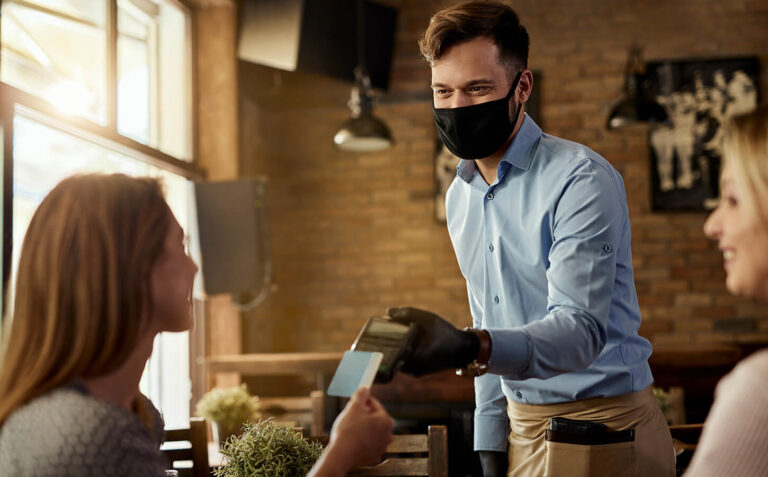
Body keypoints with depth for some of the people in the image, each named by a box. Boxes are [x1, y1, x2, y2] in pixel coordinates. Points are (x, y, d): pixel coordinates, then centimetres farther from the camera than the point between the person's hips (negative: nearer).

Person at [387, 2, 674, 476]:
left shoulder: (581, 179, -16)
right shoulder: (460, 196, 9)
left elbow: (581, 329, -27)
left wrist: (471, 349, -43)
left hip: (601, 434, -6)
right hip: (522, 429, 6)